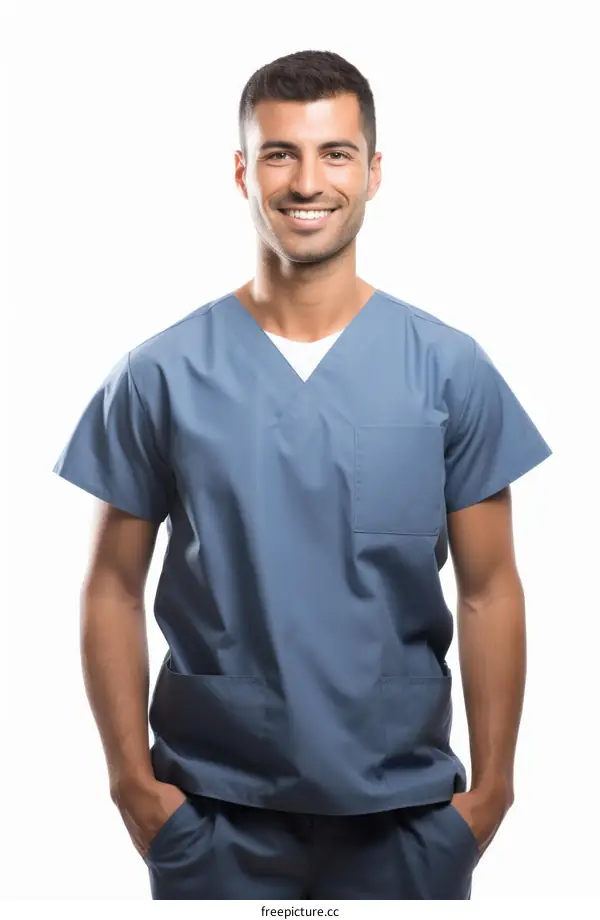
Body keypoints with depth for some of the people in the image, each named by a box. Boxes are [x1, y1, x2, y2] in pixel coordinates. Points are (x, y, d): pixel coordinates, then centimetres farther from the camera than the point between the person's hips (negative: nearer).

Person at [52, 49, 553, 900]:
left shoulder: (451, 369, -4)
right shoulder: (161, 374, -5)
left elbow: (489, 591, -2)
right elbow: (115, 588, -1)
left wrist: (492, 784, -2)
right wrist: (132, 777, -4)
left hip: (405, 807, 1)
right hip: (213, 807, 0)